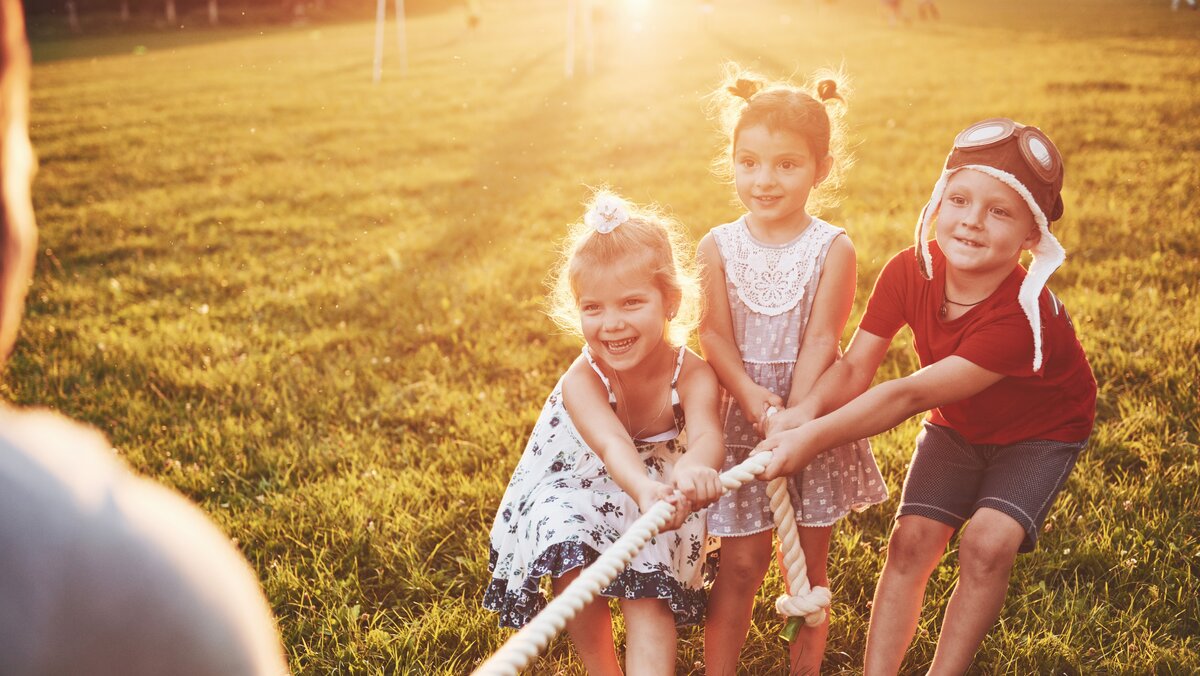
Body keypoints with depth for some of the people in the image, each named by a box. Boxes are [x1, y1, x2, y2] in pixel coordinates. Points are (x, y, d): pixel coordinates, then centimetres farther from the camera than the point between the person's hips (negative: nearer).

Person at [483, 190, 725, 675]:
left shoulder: (694, 375, -26)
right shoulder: (581, 381, -30)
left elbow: (707, 435, -46)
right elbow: (614, 447, -48)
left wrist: (693, 470, -73)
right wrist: (646, 492, -72)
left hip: (658, 491, 1)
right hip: (581, 486, 0)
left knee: (647, 598, -14)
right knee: (573, 576, -18)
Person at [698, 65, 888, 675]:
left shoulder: (833, 249, -8)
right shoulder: (717, 247, -3)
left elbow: (821, 340, -13)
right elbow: (714, 335, -7)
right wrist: (752, 398, -23)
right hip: (741, 417, 0)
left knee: (810, 561, 12)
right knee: (742, 561, 3)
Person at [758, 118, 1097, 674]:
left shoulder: (1021, 317, -38)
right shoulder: (910, 272, -23)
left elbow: (909, 395, -41)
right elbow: (854, 367, -23)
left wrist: (814, 438, -46)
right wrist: (808, 409, -45)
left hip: (1039, 433, -4)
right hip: (956, 426, 4)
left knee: (988, 543, -22)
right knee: (912, 540, -10)